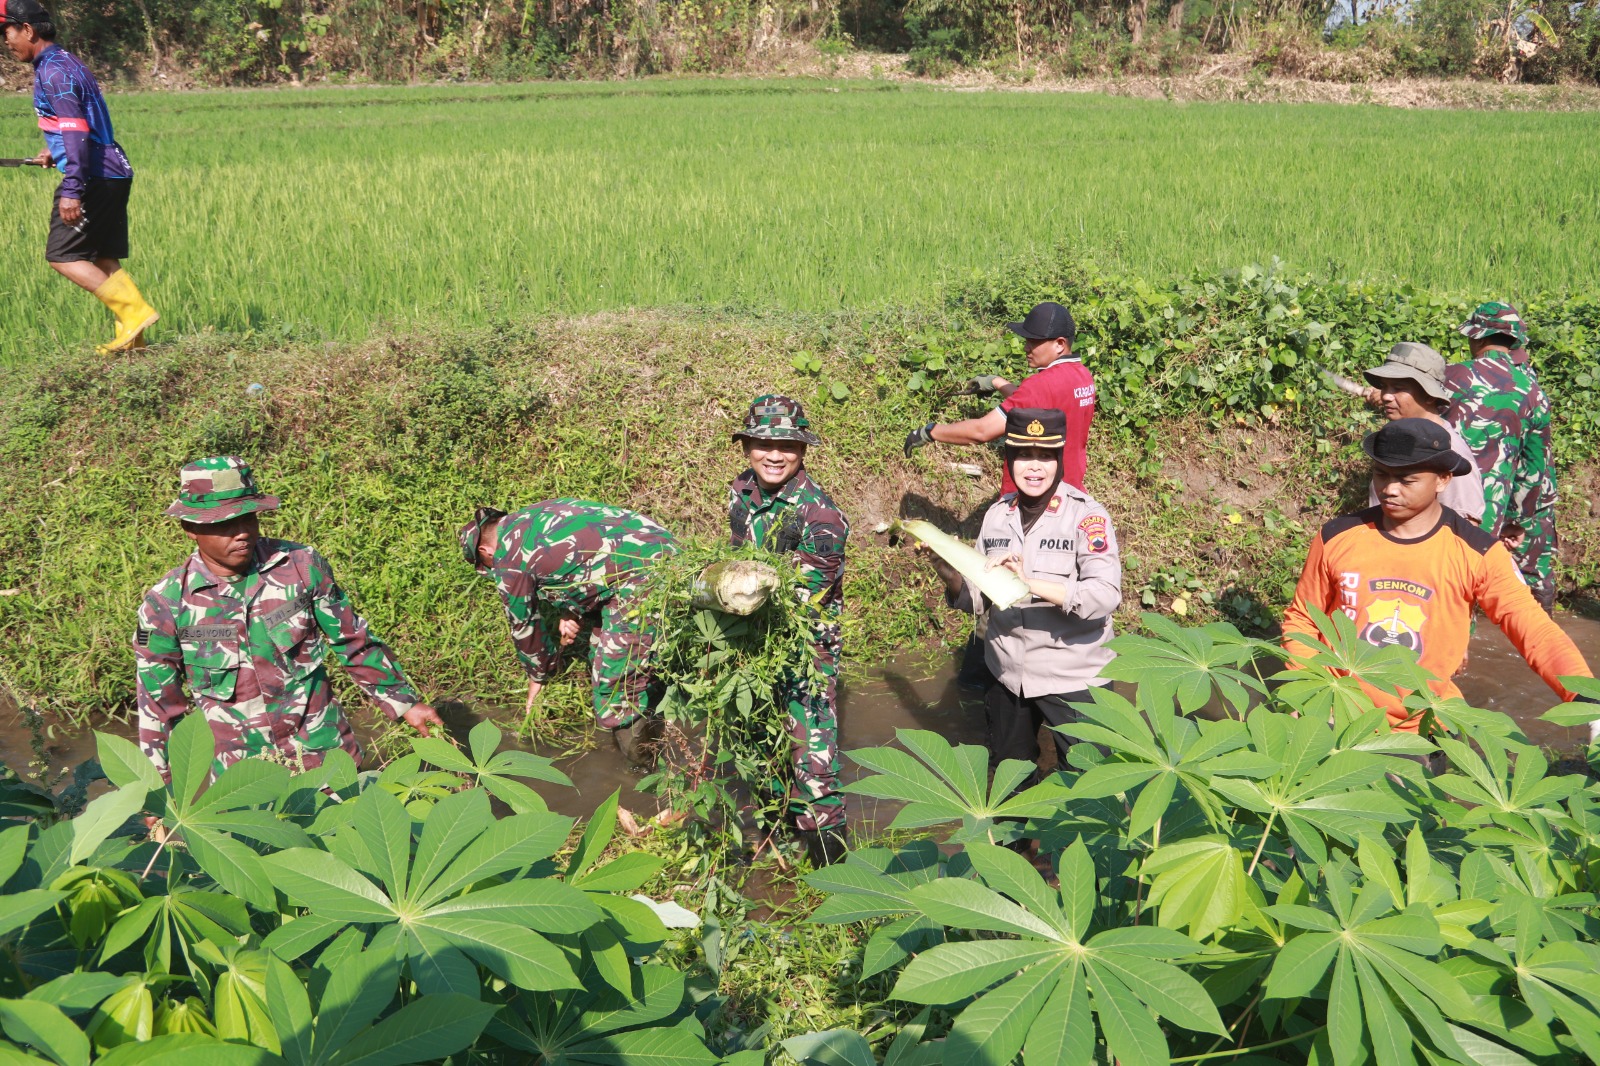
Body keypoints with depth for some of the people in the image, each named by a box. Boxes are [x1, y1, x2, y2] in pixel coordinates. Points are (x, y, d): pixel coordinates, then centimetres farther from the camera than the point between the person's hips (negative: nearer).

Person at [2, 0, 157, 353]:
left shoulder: (53, 70, -13)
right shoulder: (63, 61, 18)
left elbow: (76, 132, -21)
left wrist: (71, 190, -23)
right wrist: (55, 152, 27)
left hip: (95, 177, -10)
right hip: (113, 174, 10)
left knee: (62, 255, -7)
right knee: (103, 259, 10)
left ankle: (134, 313, -11)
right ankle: (132, 336, 7)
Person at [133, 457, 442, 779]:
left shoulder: (301, 566, -9)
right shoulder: (166, 603, -10)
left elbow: (353, 642, 1)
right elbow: (159, 705, 1)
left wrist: (405, 703, 4)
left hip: (324, 751, 1)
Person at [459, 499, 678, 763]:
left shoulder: (508, 558, -1)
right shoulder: (532, 517, 23)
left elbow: (524, 624, 10)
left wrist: (537, 677, 25)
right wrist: (572, 614, 13)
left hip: (642, 579, -10)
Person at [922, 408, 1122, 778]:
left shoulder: (1086, 515, -13)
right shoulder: (997, 514, 1)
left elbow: (1106, 595, -25)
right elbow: (978, 598, 6)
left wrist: (1031, 582, -35)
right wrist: (951, 578, -15)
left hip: (1073, 677, -5)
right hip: (1007, 674, 5)